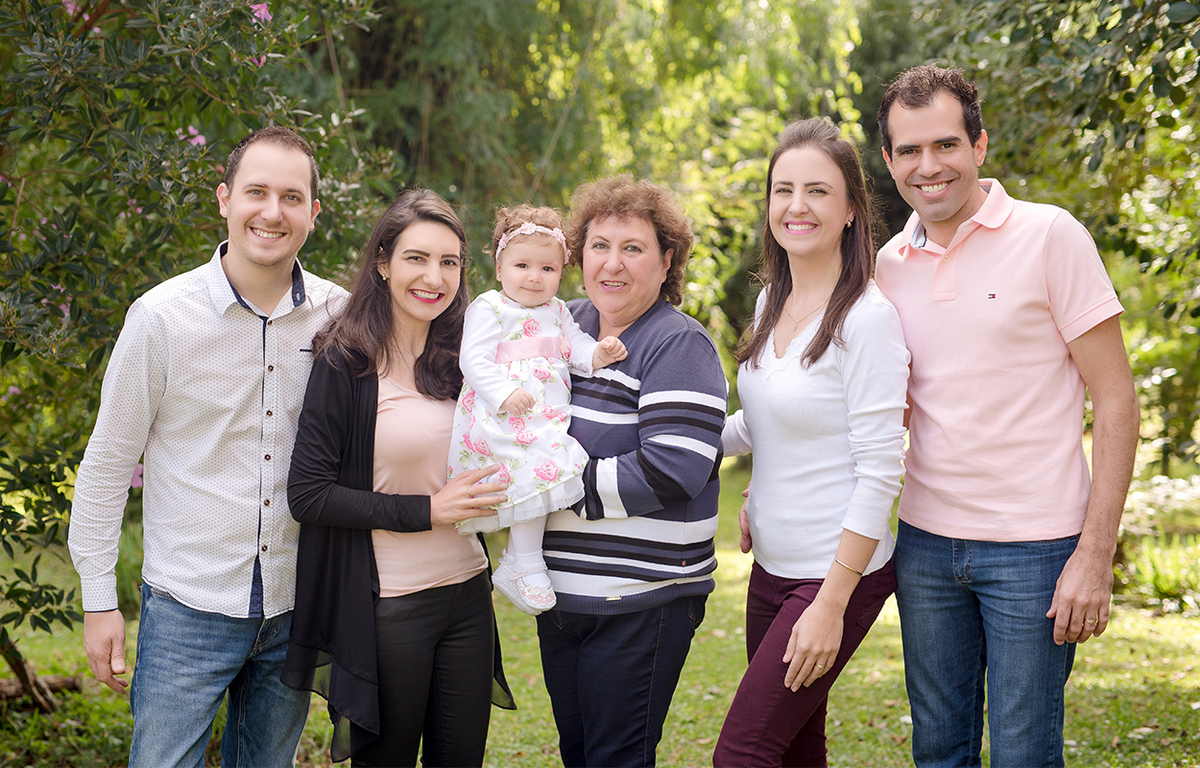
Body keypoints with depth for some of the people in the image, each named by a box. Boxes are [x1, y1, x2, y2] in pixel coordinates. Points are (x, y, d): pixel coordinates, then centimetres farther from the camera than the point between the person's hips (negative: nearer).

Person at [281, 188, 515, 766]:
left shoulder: (457, 360, 8)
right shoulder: (346, 364, -11)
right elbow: (307, 495, -15)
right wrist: (426, 511, -19)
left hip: (467, 591, 6)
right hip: (388, 605, -6)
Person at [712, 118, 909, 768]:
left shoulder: (867, 318, -17)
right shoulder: (772, 302, 7)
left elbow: (878, 471, -19)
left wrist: (831, 605, -19)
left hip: (839, 574, -7)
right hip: (771, 568, 7)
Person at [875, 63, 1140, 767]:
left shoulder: (1050, 236, -8)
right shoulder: (890, 264, 7)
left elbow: (1116, 401, -8)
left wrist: (1096, 556, -14)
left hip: (1034, 548, -4)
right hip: (926, 543, 5)